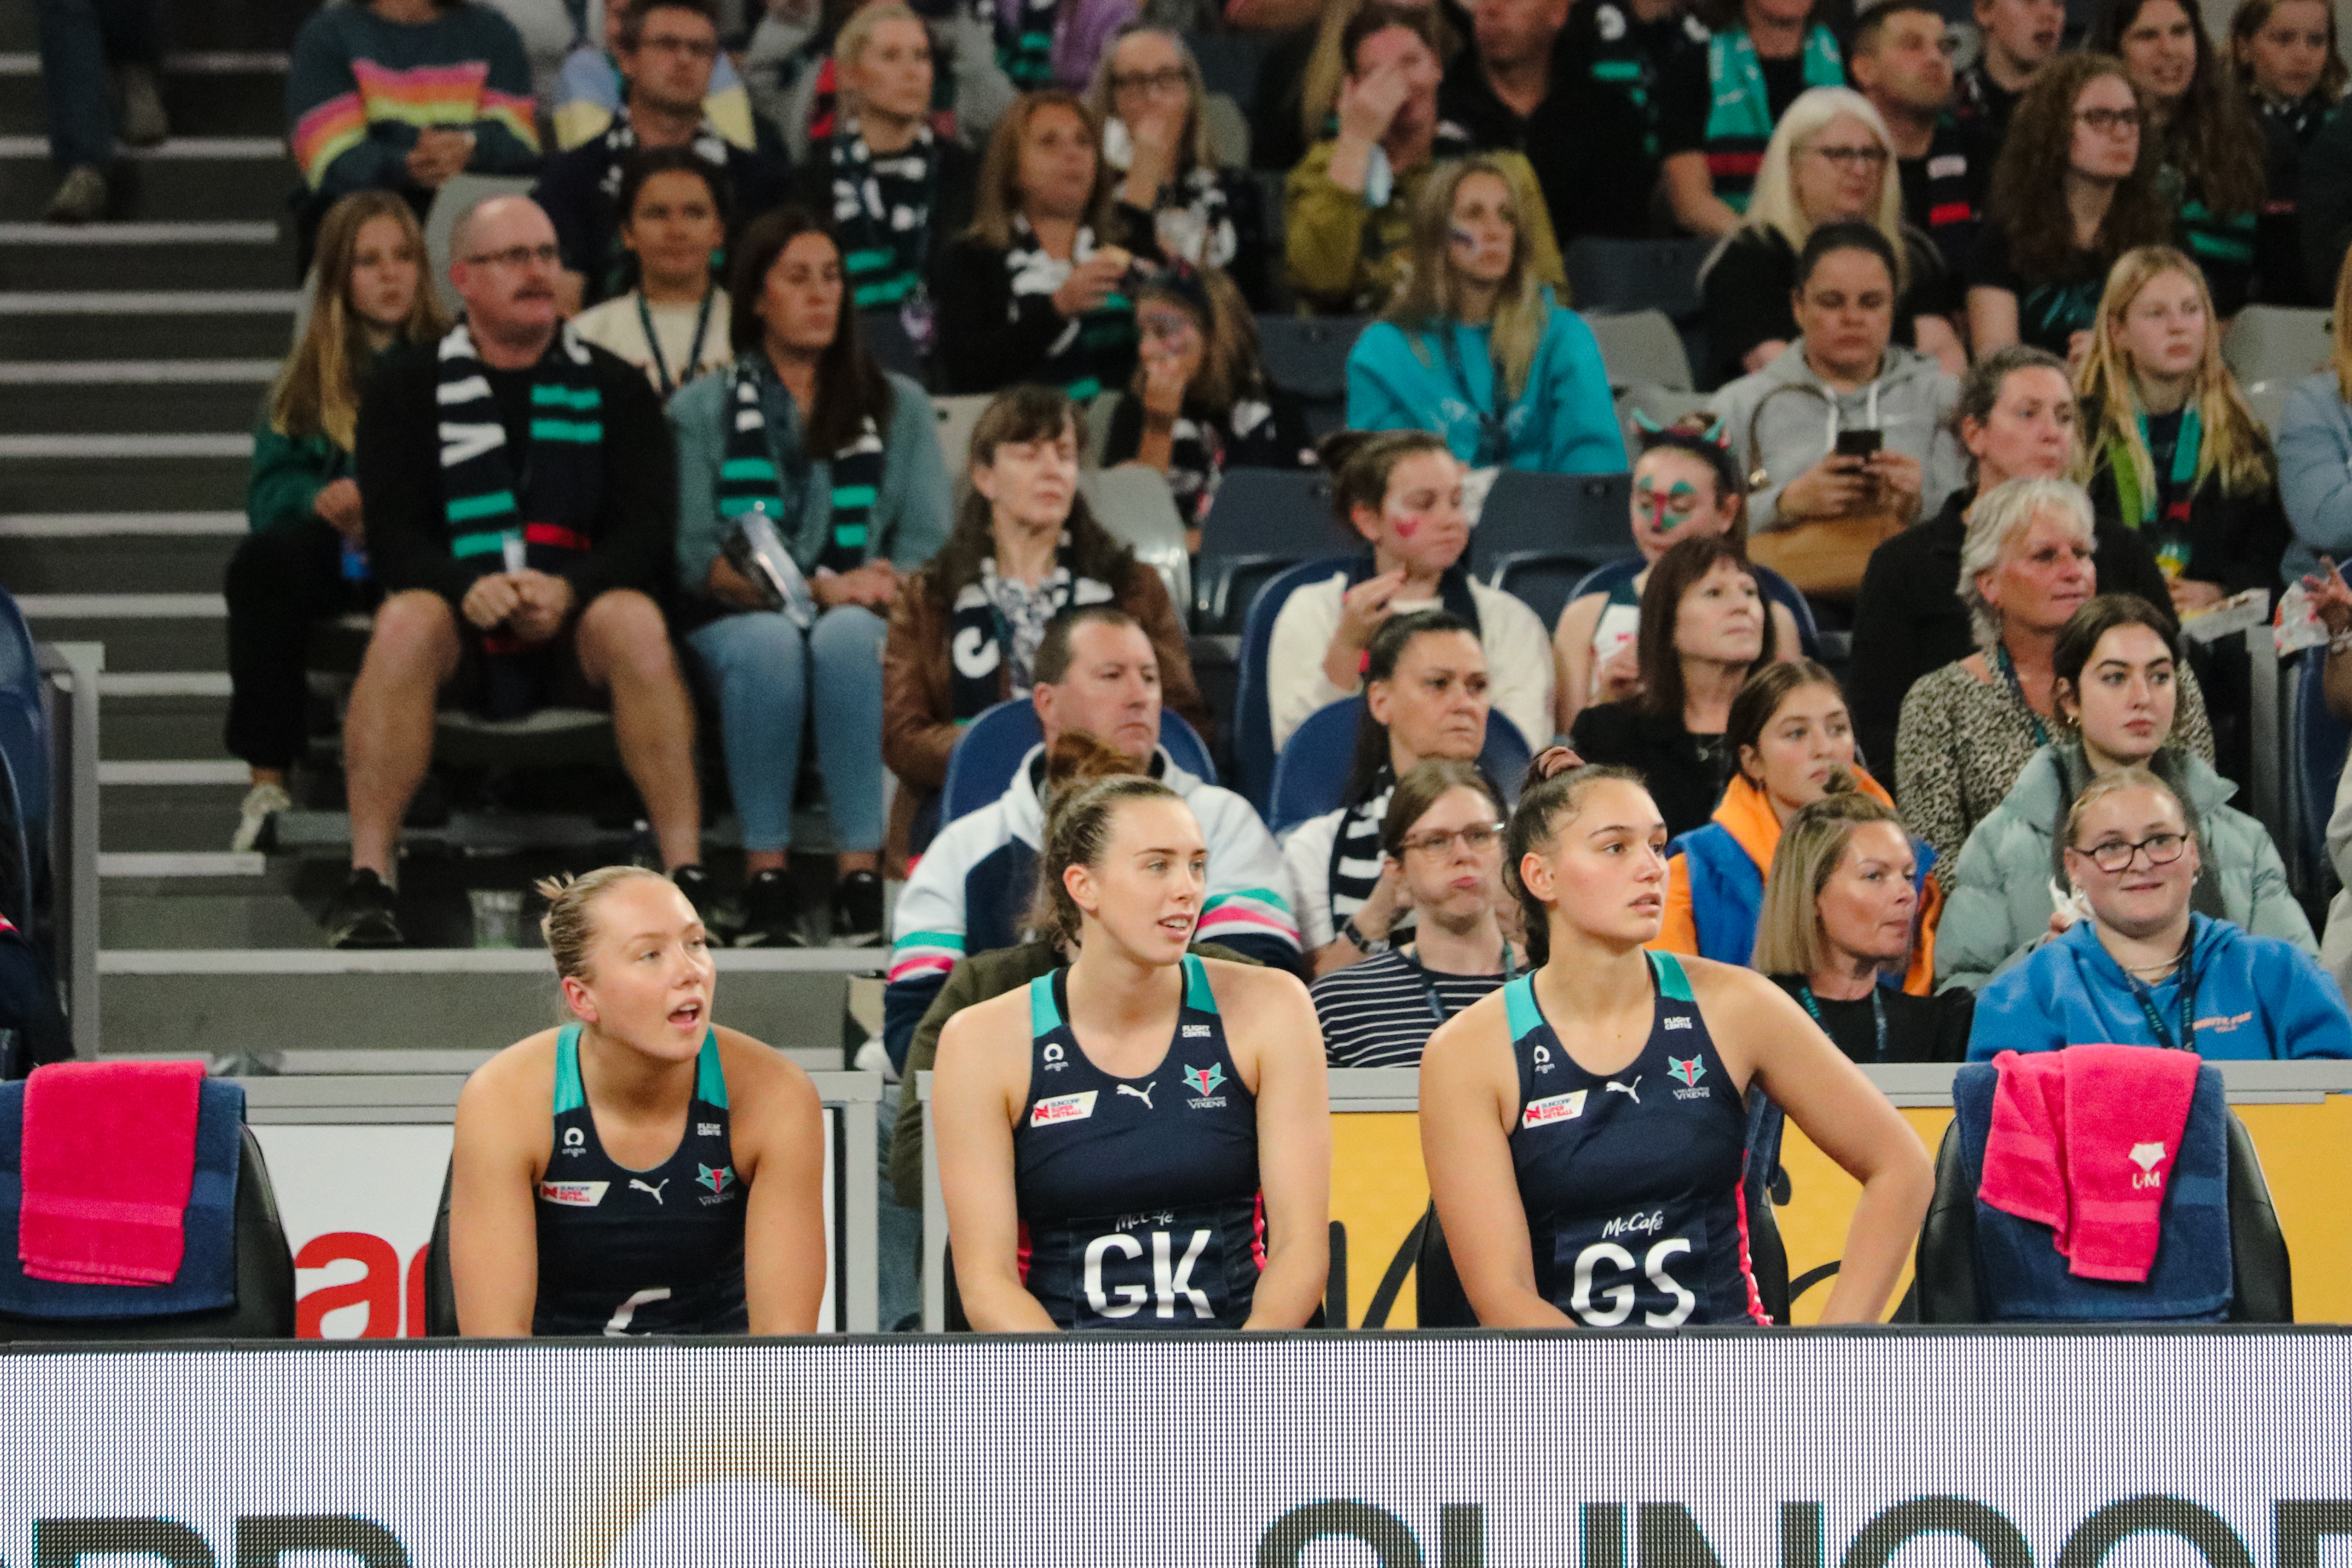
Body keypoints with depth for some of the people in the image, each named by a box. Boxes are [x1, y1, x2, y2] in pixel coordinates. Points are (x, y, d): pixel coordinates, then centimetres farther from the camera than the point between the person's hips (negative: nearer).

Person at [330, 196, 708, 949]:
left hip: (574, 631, 0)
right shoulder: (408, 385, 10)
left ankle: (686, 870, -35)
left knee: (636, 620, -32)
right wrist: (468, 589, -22)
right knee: (405, 620, -33)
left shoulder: (613, 387, 12)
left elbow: (648, 528, 2)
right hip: (463, 631, 0)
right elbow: (391, 534, -1)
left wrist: (568, 591, -19)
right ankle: (367, 881, -36)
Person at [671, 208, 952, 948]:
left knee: (845, 637, -36)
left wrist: (871, 590, -16)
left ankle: (861, 871, -37)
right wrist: (817, 586, -15)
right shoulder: (700, 411, 13)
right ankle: (764, 874, -32)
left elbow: (928, 545, 7)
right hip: (739, 618, -1)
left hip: (861, 620, 1)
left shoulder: (899, 406, 18)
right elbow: (697, 554, -1)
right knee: (770, 643, -36)